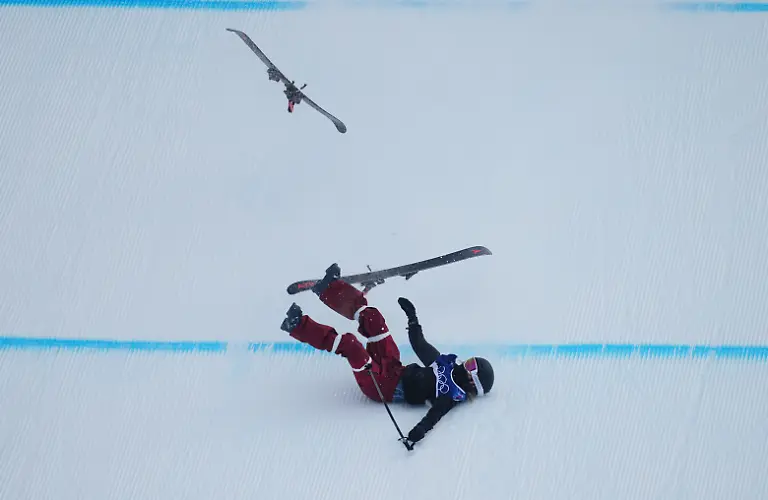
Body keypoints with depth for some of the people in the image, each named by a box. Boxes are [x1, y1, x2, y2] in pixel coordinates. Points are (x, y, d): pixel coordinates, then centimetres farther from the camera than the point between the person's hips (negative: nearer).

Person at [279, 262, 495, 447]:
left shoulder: (453, 396, -18)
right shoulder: (450, 363, 4)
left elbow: (436, 412, -38)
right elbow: (420, 345, 14)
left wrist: (420, 430, -58)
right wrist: (412, 317, 15)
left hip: (384, 385, -8)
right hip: (395, 368, 8)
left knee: (348, 342, -25)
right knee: (371, 316, 2)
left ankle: (298, 325, -16)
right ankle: (330, 289, 12)